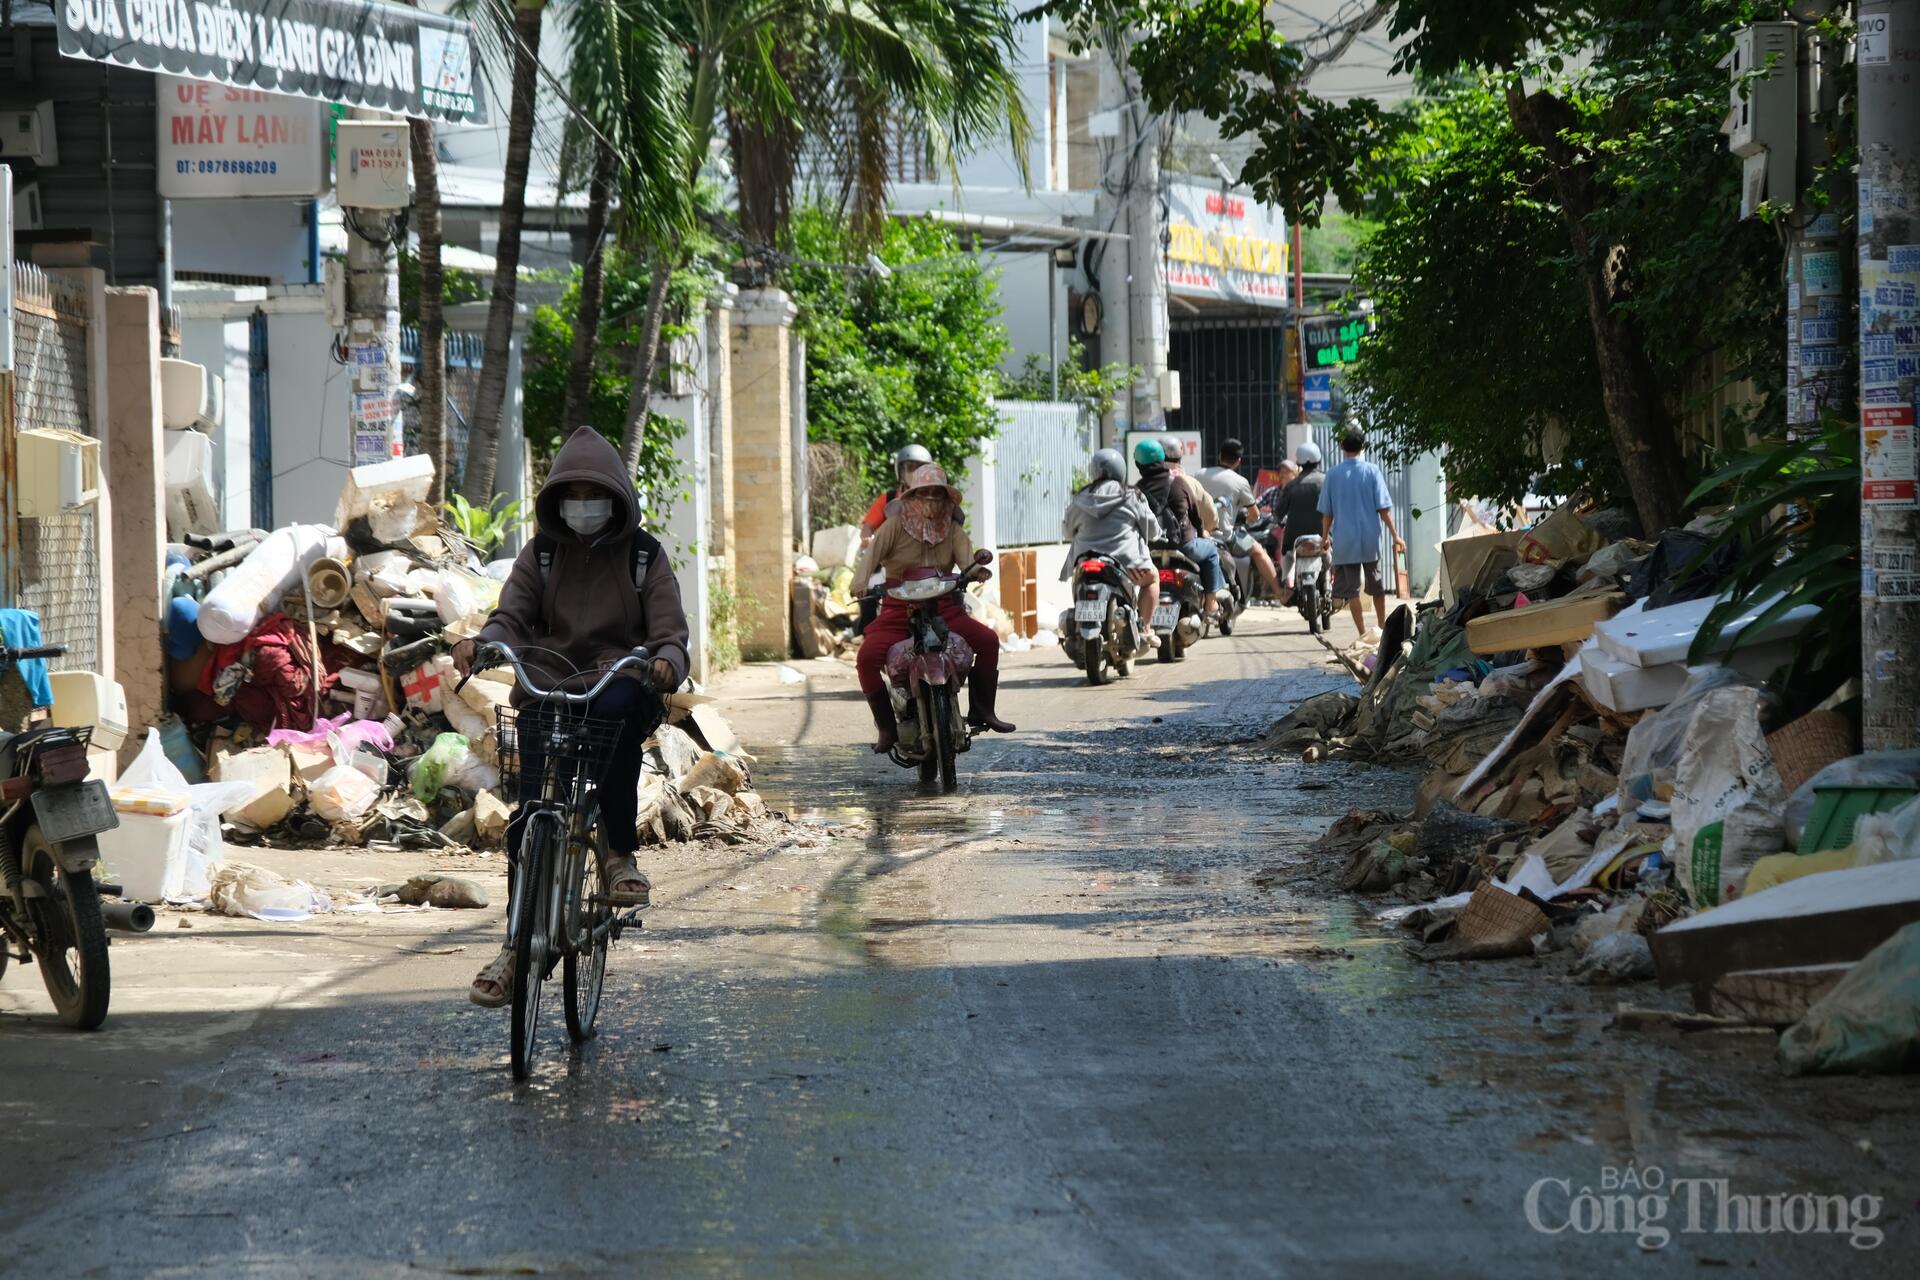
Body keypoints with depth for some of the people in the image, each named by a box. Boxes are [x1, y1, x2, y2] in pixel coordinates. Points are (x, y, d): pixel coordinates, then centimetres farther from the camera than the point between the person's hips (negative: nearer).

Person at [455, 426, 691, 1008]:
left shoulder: (644, 555, 9)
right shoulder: (542, 554, 13)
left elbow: (669, 633, 1)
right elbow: (512, 616, 1)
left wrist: (666, 665, -24)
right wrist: (480, 644, -23)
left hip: (620, 684, -2)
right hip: (549, 687, 2)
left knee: (617, 708, -40)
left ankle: (619, 854, -27)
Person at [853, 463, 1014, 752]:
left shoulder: (952, 530, 7)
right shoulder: (894, 526, -3)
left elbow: (968, 563, -7)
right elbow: (870, 557, -13)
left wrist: (977, 569, -33)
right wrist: (861, 585, -34)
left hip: (943, 608, 3)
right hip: (898, 611, -3)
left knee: (987, 640, -19)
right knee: (867, 658, -28)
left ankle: (980, 711, -3)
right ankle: (887, 727, -12)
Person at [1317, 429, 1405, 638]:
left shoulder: (1333, 474, 0)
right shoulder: (1372, 471, -2)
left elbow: (1326, 512, 4)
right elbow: (1383, 508, -4)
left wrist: (1325, 537, 16)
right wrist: (1394, 536, -1)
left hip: (1344, 540, -1)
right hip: (1370, 538, 1)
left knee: (1351, 589, 1)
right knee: (1376, 584, 16)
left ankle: (1362, 633, -4)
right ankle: (1382, 626, 25)